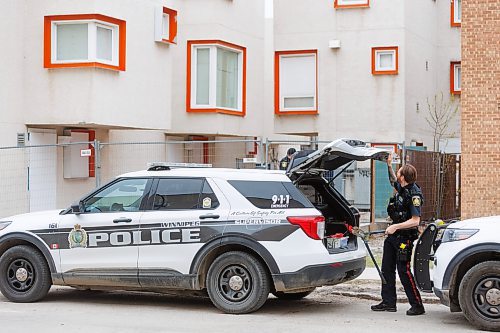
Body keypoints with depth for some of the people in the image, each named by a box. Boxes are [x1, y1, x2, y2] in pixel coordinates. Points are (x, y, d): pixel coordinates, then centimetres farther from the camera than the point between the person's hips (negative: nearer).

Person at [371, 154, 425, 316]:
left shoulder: (414, 194, -19)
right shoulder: (401, 188, 6)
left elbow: (415, 221, -23)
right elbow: (393, 181, 32)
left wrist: (396, 227, -27)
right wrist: (389, 166, 19)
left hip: (404, 238, -9)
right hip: (393, 235, 9)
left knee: (404, 271, -8)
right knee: (387, 269, 12)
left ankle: (417, 305, -1)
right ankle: (388, 303, 19)